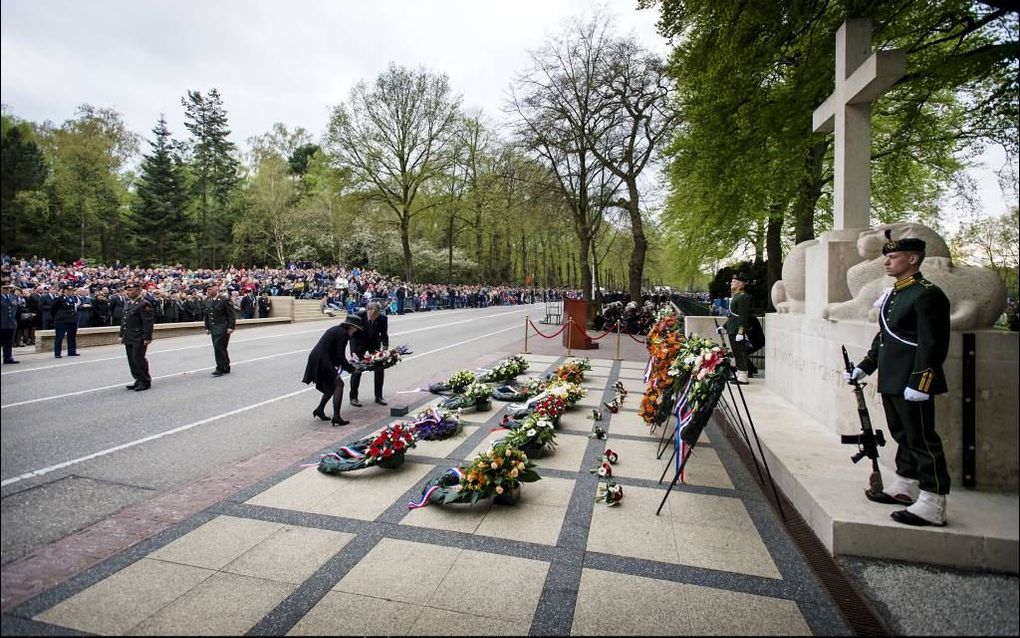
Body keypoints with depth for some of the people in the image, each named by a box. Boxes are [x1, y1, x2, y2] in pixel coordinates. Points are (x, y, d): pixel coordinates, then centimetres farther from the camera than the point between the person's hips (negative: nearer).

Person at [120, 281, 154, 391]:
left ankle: (145, 382, 6)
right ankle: (139, 380, 22)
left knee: (138, 359, -4)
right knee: (132, 360, 12)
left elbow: (148, 322, -17)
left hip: (139, 339, -9)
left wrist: (147, 338, -20)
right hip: (128, 339, 9)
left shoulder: (144, 304, -13)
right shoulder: (128, 303, 15)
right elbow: (123, 320, 22)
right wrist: (122, 335, 18)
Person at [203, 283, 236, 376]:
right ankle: (226, 368, 22)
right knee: (220, 348, 12)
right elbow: (206, 315, 19)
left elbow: (232, 315, -10)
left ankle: (220, 369, -4)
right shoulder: (207, 301, 12)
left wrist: (231, 327, -16)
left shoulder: (225, 300, -9)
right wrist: (207, 327, 14)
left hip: (223, 328, -7)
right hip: (213, 328, 7)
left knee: (219, 347, -12)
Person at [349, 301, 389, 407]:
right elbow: (353, 334, -24)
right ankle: (353, 397, 12)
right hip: (359, 343, -2)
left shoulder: (383, 318, -23)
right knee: (357, 369, -3)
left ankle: (378, 396, 14)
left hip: (374, 343, 2)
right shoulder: (358, 316, -28)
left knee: (379, 369, -1)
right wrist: (353, 352, -33)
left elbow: (384, 335, -10)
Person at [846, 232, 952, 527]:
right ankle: (904, 487, 32)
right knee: (902, 435, 18)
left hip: (911, 384, -9)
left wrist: (919, 382, -23)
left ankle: (932, 506, 6)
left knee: (922, 439, -2)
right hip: (891, 382, 9)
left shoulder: (927, 294, -13)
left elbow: (932, 344, -19)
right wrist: (864, 367, 19)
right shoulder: (893, 294, 14)